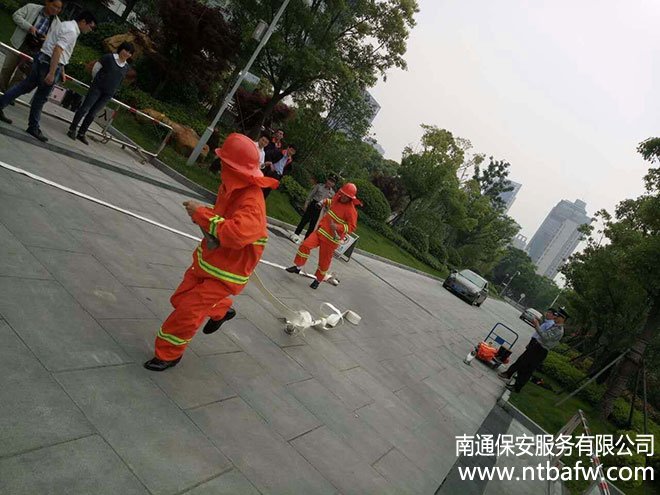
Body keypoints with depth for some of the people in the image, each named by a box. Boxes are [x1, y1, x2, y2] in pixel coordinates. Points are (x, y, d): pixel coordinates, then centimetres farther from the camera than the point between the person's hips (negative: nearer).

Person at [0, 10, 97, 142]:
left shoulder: (66, 25, 15)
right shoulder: (71, 31, -17)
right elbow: (57, 50, -25)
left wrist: (61, 71, 19)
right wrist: (51, 73, -27)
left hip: (42, 59, 9)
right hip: (49, 63, -9)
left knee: (25, 86, 17)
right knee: (41, 97, 2)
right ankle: (33, 127, 13)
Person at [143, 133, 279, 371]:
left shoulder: (252, 202, -31)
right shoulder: (230, 186, -4)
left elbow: (236, 234, -46)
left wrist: (201, 213, -34)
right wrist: (202, 214, -8)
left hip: (226, 273, -9)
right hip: (207, 260, 9)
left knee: (189, 309, -7)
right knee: (180, 298, 19)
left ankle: (168, 354, 17)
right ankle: (222, 310, 45)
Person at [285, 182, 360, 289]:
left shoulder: (351, 210, -18)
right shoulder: (338, 198, 3)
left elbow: (352, 227, -19)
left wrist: (338, 227, -30)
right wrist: (325, 202, 10)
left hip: (331, 239, -6)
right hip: (321, 230, 6)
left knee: (324, 261, 6)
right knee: (305, 245, -9)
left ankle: (318, 280, 29)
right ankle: (298, 267, 9)